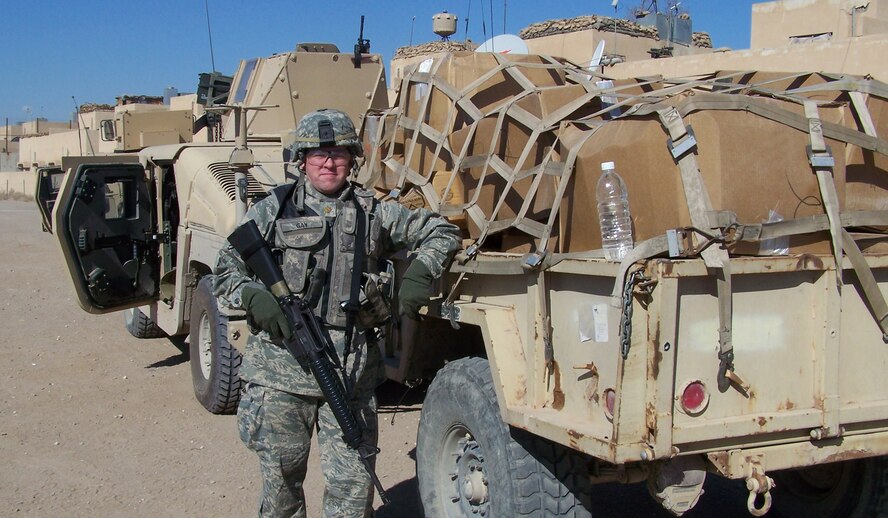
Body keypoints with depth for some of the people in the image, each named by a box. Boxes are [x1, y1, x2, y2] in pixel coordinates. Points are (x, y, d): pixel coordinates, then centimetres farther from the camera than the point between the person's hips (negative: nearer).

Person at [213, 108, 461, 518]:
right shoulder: (273, 209, 7)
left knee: (352, 484, 0)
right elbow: (225, 271, 8)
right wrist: (254, 297, -13)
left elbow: (441, 232, 17)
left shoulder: (374, 212, 11)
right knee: (281, 478, 11)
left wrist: (419, 275, -1)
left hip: (351, 374, 1)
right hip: (281, 371, 0)